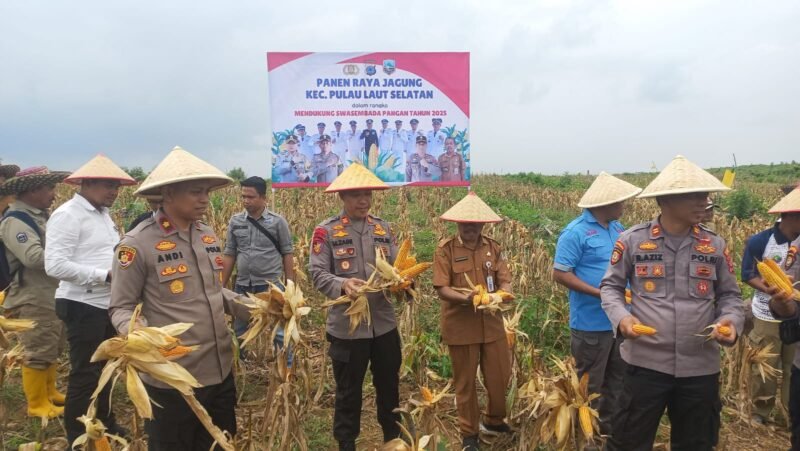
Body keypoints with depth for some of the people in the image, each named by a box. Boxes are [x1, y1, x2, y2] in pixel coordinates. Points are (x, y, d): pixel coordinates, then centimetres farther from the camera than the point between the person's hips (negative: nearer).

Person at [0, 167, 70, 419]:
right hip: (32, 300, -9)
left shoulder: (39, 216, 12)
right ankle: (37, 404, 13)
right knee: (37, 353, 1)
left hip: (51, 296, 9)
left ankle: (49, 392, 34)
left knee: (53, 349, 19)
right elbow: (35, 257, -29)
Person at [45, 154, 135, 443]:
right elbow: (55, 265, -23)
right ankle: (78, 438, 20)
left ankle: (105, 424, 37)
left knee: (103, 367, 20)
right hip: (82, 306, -9)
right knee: (85, 373, 3)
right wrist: (105, 275, -24)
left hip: (106, 304, 9)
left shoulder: (102, 214, 11)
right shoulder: (68, 215, -15)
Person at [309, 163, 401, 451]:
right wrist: (342, 284, -30)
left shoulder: (382, 228, 7)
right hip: (347, 326, -4)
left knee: (389, 384, 20)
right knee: (348, 389, 13)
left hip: (384, 323, 4)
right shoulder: (326, 231, -7)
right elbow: (317, 273, -12)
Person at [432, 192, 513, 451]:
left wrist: (502, 294, -23)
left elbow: (505, 282, -1)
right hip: (460, 326, -3)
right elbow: (442, 289, -14)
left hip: (491, 323, 4)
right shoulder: (445, 249, -9)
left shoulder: (493, 248, 3)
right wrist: (466, 298, -30)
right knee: (464, 381, 11)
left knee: (500, 375, 14)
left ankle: (493, 421, 41)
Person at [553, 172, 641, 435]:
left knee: (618, 380, 20)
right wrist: (599, 293, -23)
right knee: (588, 386, 7)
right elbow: (560, 274, -18)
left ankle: (609, 426, 37)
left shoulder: (618, 229, 9)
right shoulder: (576, 232, -15)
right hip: (592, 324, -8)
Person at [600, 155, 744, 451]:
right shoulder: (632, 240, -8)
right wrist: (621, 317, -17)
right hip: (646, 363, -3)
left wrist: (731, 319, -10)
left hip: (700, 367, 4)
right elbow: (610, 287, 1)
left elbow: (729, 294, 11)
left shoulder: (715, 245, 2)